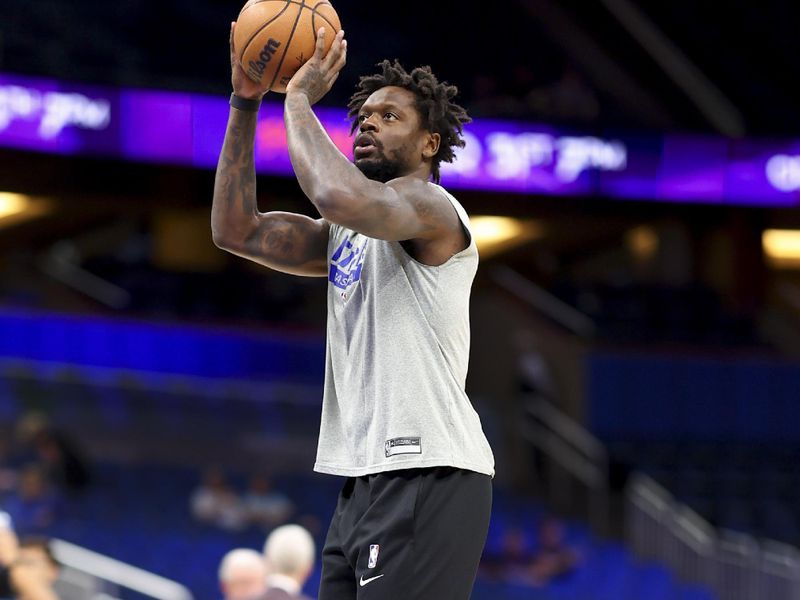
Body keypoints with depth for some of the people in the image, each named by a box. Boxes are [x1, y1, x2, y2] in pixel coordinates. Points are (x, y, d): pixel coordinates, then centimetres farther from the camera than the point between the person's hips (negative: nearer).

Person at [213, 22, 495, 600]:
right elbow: (237, 230, 14)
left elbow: (341, 196, -26)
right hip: (367, 480, 9)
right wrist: (246, 104, 9)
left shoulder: (432, 207, -5)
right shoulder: (346, 235, 22)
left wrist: (300, 99, -12)